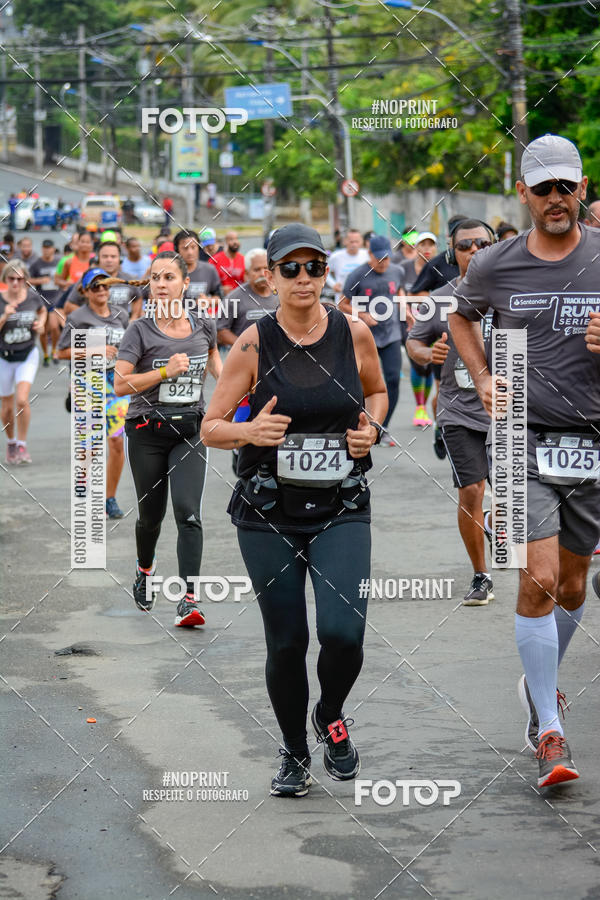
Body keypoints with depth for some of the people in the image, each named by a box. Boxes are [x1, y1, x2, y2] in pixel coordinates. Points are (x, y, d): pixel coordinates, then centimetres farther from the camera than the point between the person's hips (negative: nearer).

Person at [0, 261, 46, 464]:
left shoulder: (33, 297, -5)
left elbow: (43, 311, 18)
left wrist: (41, 323, -1)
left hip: (28, 355, 0)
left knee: (22, 400, -18)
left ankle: (22, 445, -2)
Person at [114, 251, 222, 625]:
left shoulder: (204, 326, 3)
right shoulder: (141, 330, -7)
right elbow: (120, 385, -13)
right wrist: (166, 371, -19)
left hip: (190, 430, 1)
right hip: (148, 431, -1)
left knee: (188, 511, -14)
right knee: (151, 513, 11)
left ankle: (190, 598, -17)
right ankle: (145, 568, 43)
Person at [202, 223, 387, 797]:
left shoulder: (354, 334, -1)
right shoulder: (254, 344, -6)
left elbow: (377, 391, 20)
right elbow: (210, 428, -1)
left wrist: (371, 428, -1)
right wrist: (250, 431, -21)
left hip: (341, 512, 1)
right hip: (269, 516, 0)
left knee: (342, 632, -16)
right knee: (286, 642, 4)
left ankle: (331, 718, 17)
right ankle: (294, 753, 28)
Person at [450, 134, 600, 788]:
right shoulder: (495, 266, 2)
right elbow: (462, 317, 23)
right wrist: (482, 378, 8)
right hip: (525, 439, -1)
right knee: (539, 579, -14)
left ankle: (540, 683, 41)